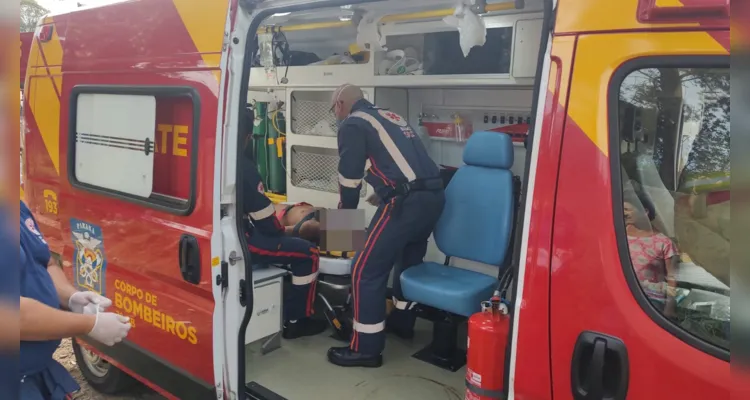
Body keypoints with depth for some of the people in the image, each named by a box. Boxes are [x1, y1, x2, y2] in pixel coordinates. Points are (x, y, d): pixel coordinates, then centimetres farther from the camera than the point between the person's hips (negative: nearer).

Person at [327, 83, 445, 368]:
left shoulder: (353, 123, 3)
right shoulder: (391, 117, 28)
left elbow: (349, 174, 2)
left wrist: (345, 210, 18)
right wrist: (384, 193, 42)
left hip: (408, 202, -9)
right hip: (434, 195, 9)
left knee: (366, 269, -1)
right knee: (409, 258, 28)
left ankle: (366, 348, 6)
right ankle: (402, 321, 43)